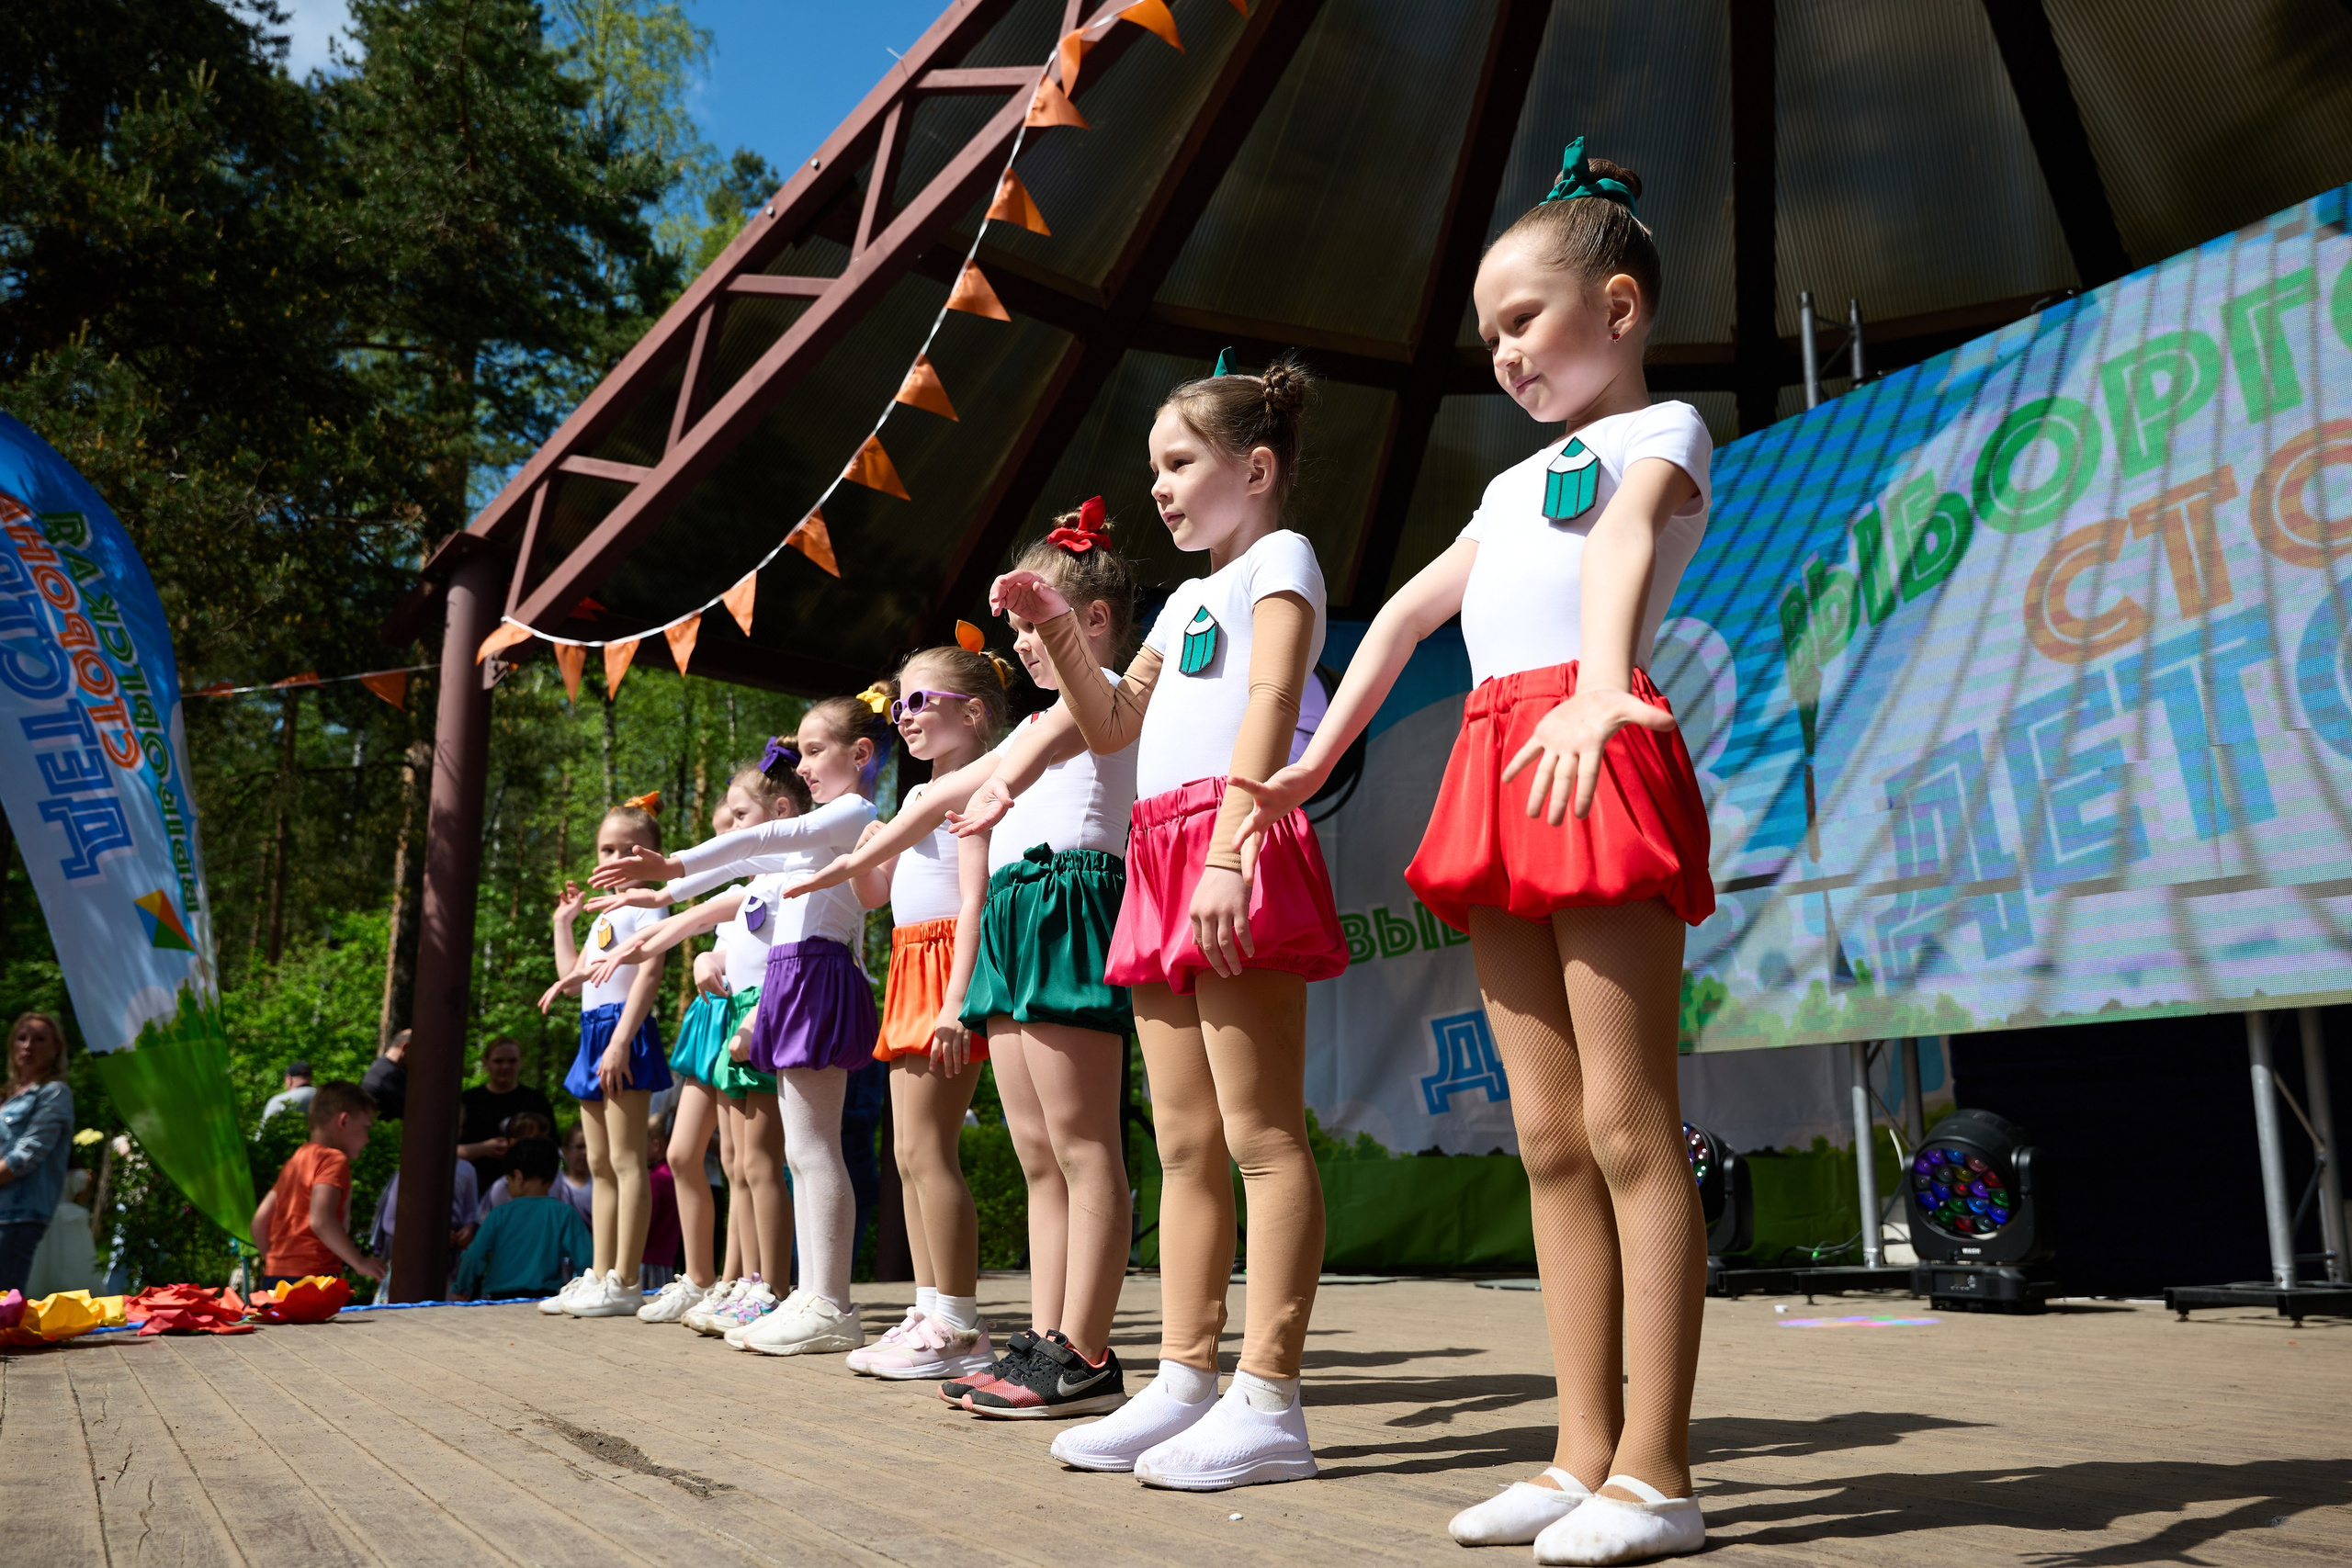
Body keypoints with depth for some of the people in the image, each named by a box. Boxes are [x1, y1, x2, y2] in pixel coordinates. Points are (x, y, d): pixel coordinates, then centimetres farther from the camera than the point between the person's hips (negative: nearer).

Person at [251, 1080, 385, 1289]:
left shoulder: (296, 1160, 20)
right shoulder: (333, 1159, -6)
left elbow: (259, 1220, 20)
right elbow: (321, 1220, -20)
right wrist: (360, 1262, -14)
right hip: (313, 1278, -9)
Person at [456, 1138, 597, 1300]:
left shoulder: (500, 1213, 5)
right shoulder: (565, 1214, 3)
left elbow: (473, 1257, 4)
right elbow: (587, 1260, 0)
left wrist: (463, 1289, 19)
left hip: (499, 1298, 1)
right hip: (545, 1296, 0)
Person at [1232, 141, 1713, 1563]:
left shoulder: (1660, 432, 6)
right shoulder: (1521, 481, 30)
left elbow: (1624, 549, -16)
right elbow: (1410, 612, 28)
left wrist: (1598, 690, -36)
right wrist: (1317, 759, 22)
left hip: (1598, 756, -7)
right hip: (1499, 777, 8)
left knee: (1627, 1125, -8)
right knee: (1550, 1137, 5)